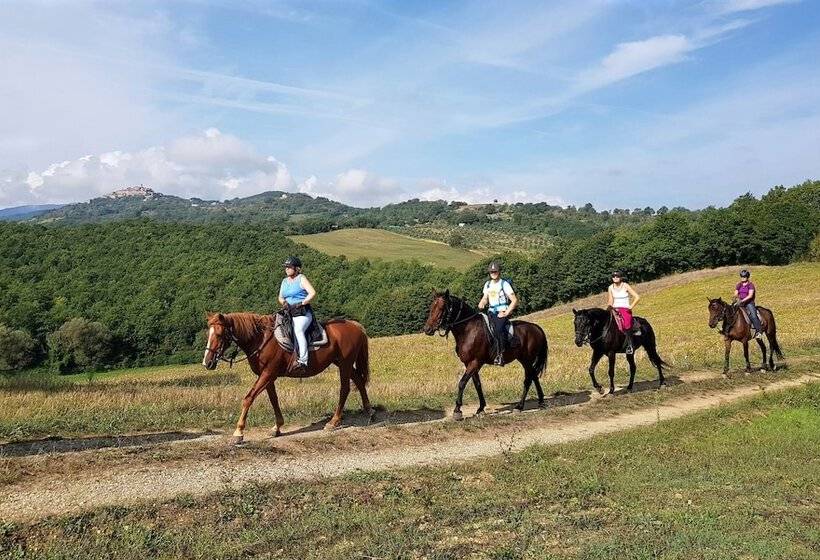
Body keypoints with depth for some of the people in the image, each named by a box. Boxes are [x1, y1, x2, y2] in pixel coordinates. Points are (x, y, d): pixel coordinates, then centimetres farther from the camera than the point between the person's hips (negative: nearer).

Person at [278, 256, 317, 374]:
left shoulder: (301, 279, -1)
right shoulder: (284, 281, 20)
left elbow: (312, 293, -12)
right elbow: (280, 297, 23)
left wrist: (301, 303, -15)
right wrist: (283, 302, 0)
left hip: (303, 313, -8)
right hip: (289, 313, 8)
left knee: (298, 329, -32)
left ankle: (303, 361, -39)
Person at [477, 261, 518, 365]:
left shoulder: (504, 284, -4)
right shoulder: (487, 284, 15)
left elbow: (515, 300, -7)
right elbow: (485, 298, 24)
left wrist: (506, 313, -14)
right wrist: (481, 304, -1)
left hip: (502, 312, -7)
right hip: (491, 312, 7)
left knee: (499, 328, -34)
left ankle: (501, 354, -30)